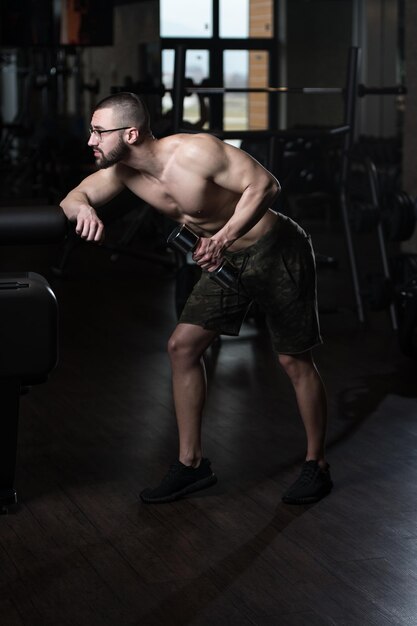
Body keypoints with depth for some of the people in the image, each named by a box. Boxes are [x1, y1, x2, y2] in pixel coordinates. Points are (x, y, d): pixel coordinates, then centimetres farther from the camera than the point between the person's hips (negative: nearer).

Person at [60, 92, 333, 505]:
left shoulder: (195, 151, -29)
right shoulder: (121, 169, -6)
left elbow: (265, 184, -28)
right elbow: (72, 200, 3)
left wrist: (223, 239, -36)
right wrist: (83, 209, -23)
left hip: (275, 251, -8)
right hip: (226, 260, 8)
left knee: (294, 361, 1)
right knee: (182, 347, 2)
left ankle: (316, 466, 18)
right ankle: (191, 464, 12)